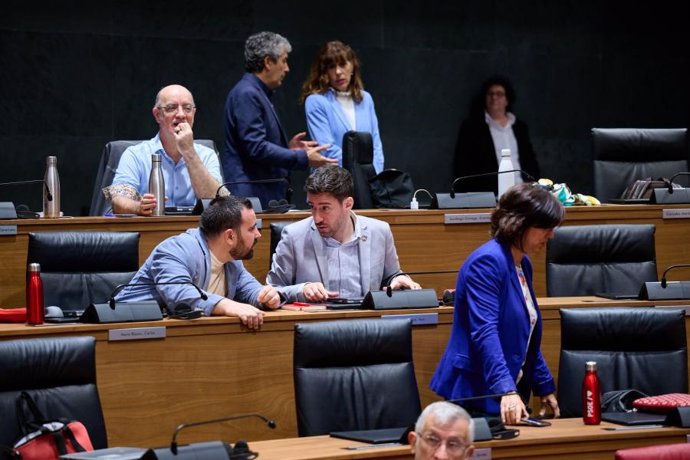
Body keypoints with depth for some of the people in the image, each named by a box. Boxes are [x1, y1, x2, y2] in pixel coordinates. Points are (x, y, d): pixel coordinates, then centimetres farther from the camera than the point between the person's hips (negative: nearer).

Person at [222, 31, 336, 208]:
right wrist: (303, 158, -18)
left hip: (269, 193, 10)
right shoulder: (246, 94, -13)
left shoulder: (257, 93, 18)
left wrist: (287, 148, 17)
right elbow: (256, 148, -20)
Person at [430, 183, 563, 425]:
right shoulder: (487, 262, -16)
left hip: (511, 392, 9)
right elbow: (484, 332, -26)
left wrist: (544, 387, 19)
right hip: (475, 394, -9)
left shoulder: (523, 264, 12)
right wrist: (506, 391, -35)